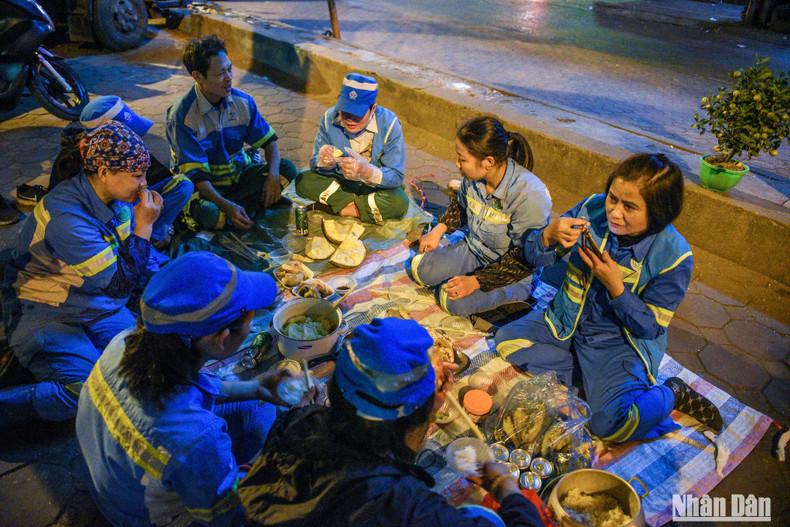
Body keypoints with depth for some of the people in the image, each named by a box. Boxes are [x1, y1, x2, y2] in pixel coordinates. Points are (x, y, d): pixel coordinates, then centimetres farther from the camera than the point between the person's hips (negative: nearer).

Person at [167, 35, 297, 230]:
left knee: (287, 168, -16)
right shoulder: (182, 115, -21)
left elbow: (269, 140, 2)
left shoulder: (242, 101, -6)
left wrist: (273, 176, -19)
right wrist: (227, 207, -38)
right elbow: (195, 174, -23)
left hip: (239, 173, 5)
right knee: (208, 213, -37)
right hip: (206, 185, -4)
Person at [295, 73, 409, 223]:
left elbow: (396, 176, -22)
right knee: (302, 180, -21)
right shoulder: (330, 118, -13)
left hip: (375, 188, -2)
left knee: (400, 202, -33)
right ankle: (361, 207, -17)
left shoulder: (389, 124, -21)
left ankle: (337, 208, -15)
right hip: (339, 183, 2)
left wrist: (366, 171, -43)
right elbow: (315, 165, -8)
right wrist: (324, 162, -34)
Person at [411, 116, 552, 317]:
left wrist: (476, 281, -29)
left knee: (454, 300, -23)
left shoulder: (531, 195, -32)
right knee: (421, 270, -8)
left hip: (511, 271, -6)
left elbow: (525, 259, -27)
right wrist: (439, 229, -3)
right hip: (474, 249, 6)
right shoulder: (473, 177, -12)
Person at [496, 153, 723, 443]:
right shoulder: (593, 209, -13)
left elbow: (650, 327, -13)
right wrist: (549, 236, -31)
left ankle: (671, 394, 5)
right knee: (507, 340, -11)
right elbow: (535, 257, -6)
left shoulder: (673, 256, -20)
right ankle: (592, 375, -3)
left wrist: (615, 287, -29)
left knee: (611, 424, -25)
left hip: (621, 341, -5)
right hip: (570, 323, 5)